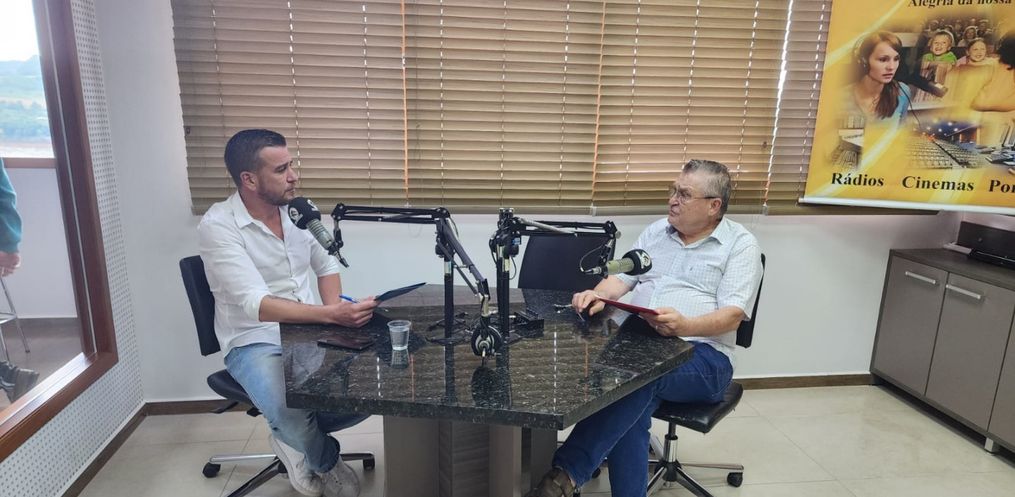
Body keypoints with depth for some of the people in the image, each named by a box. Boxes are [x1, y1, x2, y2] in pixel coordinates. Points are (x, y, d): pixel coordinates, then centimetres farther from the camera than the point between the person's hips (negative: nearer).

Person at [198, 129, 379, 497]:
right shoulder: (217, 226, -17)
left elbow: (326, 266, 15)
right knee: (292, 414, -32)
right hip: (256, 343, -5)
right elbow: (257, 305, -29)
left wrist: (333, 312, -6)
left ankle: (295, 439, 10)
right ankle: (328, 463, 5)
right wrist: (331, 314, -42)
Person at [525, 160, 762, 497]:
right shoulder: (656, 231, 18)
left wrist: (685, 326, -29)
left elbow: (733, 314, -9)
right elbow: (622, 277, 15)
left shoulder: (741, 244, 2)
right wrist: (598, 295, -9)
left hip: (702, 355, -4)